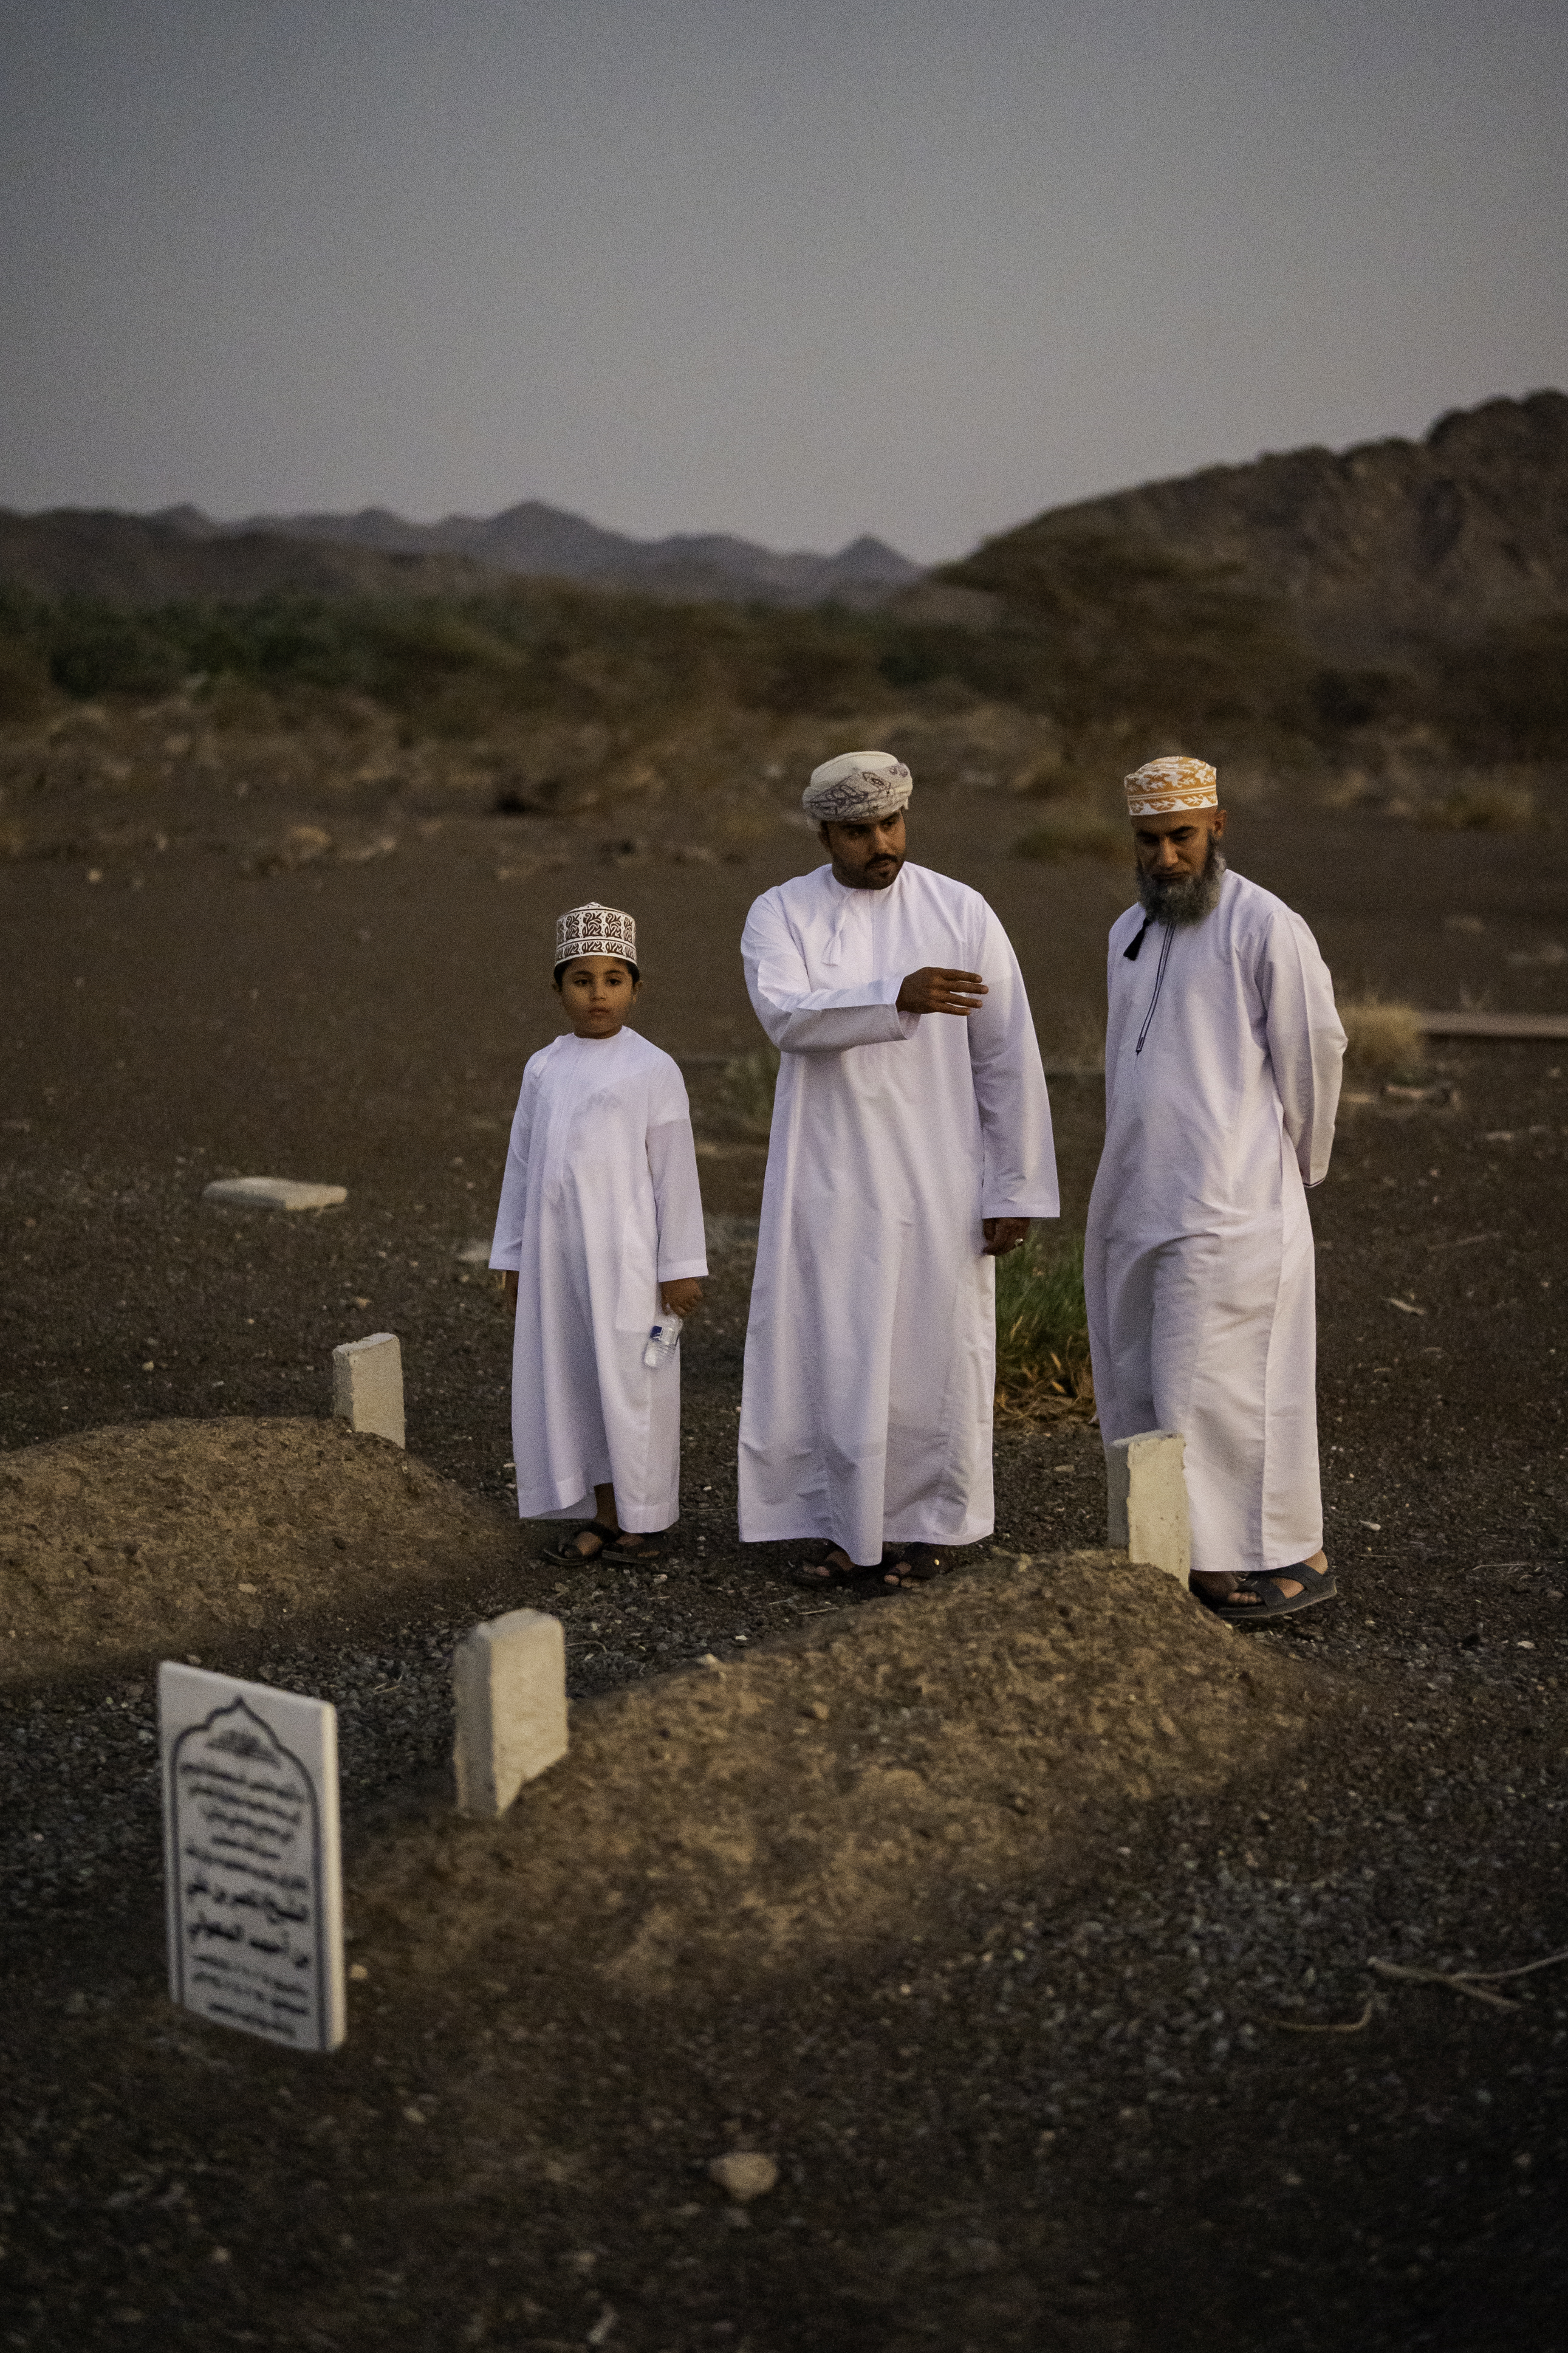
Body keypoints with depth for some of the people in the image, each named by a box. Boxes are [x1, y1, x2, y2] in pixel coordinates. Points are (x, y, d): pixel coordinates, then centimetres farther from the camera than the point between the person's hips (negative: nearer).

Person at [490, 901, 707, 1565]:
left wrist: (680, 1266, -7)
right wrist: (512, 1258, 12)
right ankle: (602, 1518, 18)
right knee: (570, 1381, 8)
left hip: (626, 1255, -5)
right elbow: (521, 1166, 13)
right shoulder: (544, 1070, 9)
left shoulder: (652, 1070, -4)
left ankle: (642, 1521, 13)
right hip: (557, 1253, 5)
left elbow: (676, 1170, -5)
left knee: (631, 1382, 0)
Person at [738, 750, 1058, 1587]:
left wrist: (1016, 1189, -5)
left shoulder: (962, 913, -2)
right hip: (828, 1179, 1)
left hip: (938, 1180, 0)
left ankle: (923, 1524, 19)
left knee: (933, 1353, 4)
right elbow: (786, 1016, -22)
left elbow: (1008, 1058, -2)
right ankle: (841, 1524, 18)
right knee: (827, 1351, 4)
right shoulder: (780, 915, -1)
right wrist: (898, 998, -36)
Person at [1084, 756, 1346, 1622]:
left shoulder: (1267, 928, -10)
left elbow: (1314, 1053, -4)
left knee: (1215, 1388, -8)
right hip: (1132, 1207, 8)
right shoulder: (1129, 932, 15)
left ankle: (1287, 1558, 4)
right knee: (1140, 1389, 11)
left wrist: (1296, 1164, 6)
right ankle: (1180, 1550, 22)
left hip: (1224, 1209, -8)